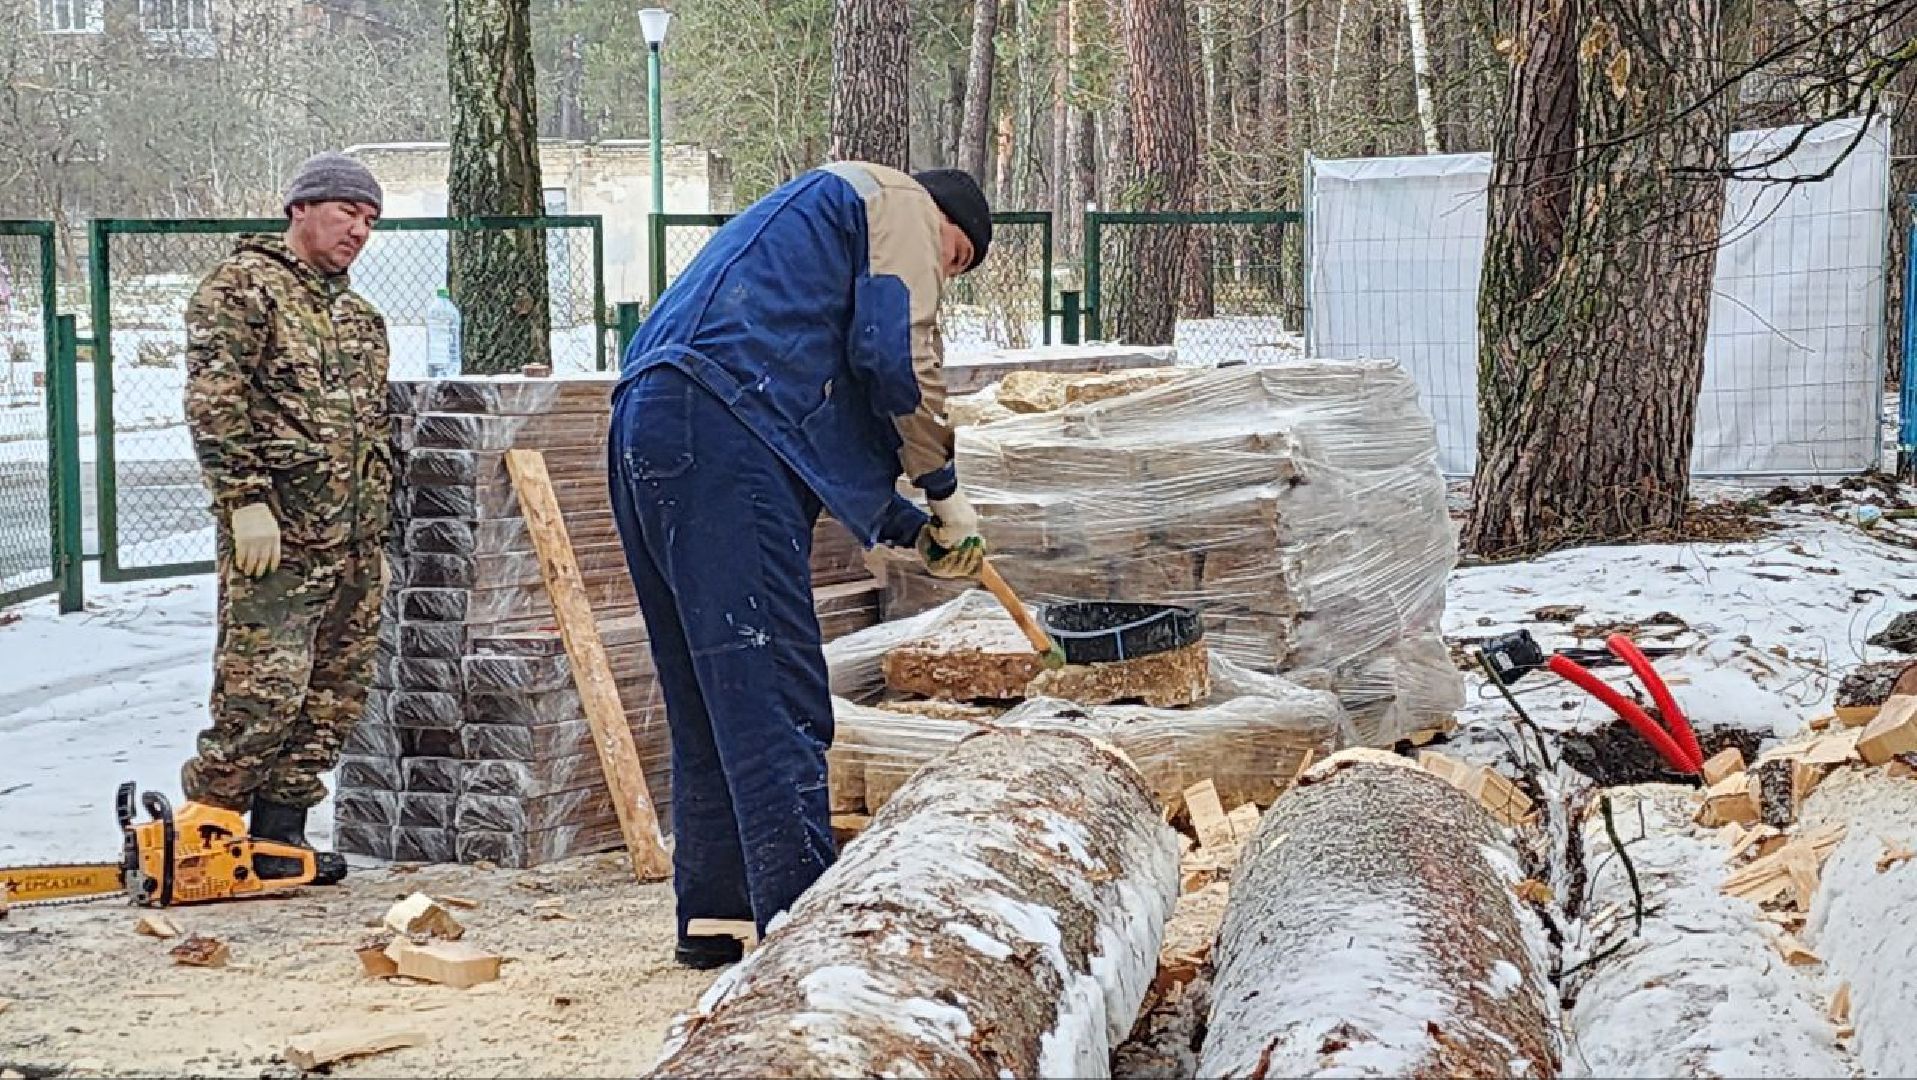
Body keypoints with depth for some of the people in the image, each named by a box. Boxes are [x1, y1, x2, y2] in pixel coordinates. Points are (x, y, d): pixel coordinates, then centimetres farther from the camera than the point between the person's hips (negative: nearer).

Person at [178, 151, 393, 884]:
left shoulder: (358, 317, 23)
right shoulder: (243, 285, -2)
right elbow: (214, 399, -13)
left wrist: (377, 535, 22)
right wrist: (246, 498, -19)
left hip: (353, 544, 8)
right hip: (278, 535, -8)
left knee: (337, 691, 6)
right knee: (263, 686, -12)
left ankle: (281, 827, 14)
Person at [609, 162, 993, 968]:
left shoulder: (809, 219, 38)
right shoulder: (898, 203, 10)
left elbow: (833, 414, 34)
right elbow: (898, 356, -6)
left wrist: (905, 525, 28)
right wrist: (945, 490, 5)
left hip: (647, 435, 10)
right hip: (720, 426, -10)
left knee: (710, 704, 14)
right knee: (777, 699, -13)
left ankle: (713, 919, 17)